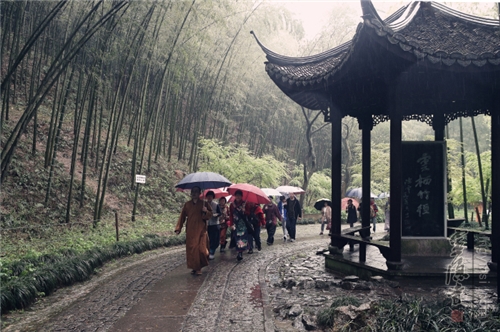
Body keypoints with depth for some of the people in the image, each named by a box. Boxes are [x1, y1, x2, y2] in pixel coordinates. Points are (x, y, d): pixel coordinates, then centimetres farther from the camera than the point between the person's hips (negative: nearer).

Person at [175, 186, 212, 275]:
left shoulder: (203, 204, 3)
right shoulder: (187, 204, 6)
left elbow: (210, 215, 4)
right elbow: (182, 217, 7)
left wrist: (206, 211, -17)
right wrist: (178, 228, 1)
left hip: (201, 230, -2)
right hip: (190, 231, 2)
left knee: (201, 249, -7)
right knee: (191, 249, 1)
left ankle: (199, 268, 12)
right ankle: (195, 267, 13)